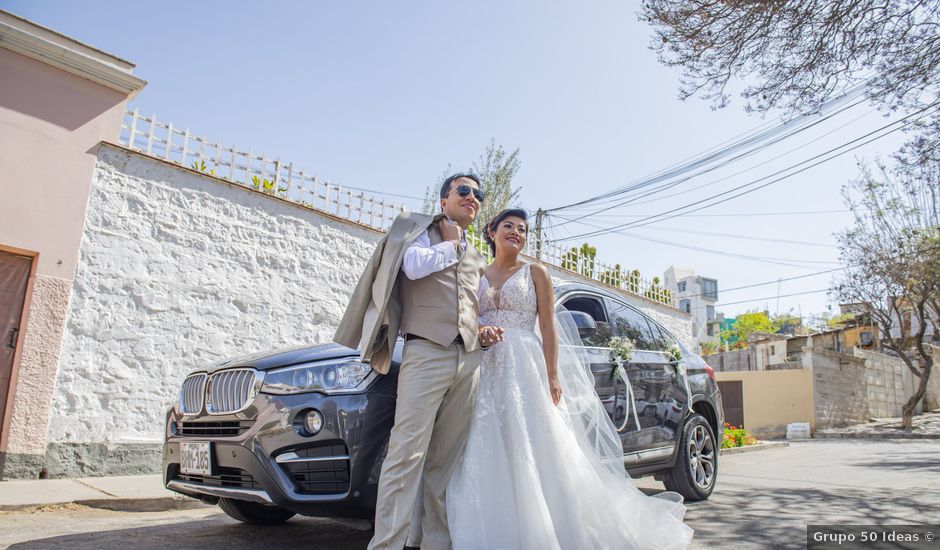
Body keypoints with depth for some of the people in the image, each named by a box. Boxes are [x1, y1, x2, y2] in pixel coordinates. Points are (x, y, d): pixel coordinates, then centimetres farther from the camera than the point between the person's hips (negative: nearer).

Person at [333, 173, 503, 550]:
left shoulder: (476, 258, 27)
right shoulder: (419, 229, 11)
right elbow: (414, 266, -11)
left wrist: (484, 333, 11)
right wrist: (451, 243, 4)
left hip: (469, 362, 6)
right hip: (426, 353, -5)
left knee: (446, 461, 6)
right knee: (408, 453, -12)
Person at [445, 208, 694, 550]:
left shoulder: (535, 273, 7)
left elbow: (548, 327, 0)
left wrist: (552, 377, -10)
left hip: (524, 368, -3)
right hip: (484, 371, 3)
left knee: (532, 452, -5)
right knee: (487, 458, 0)